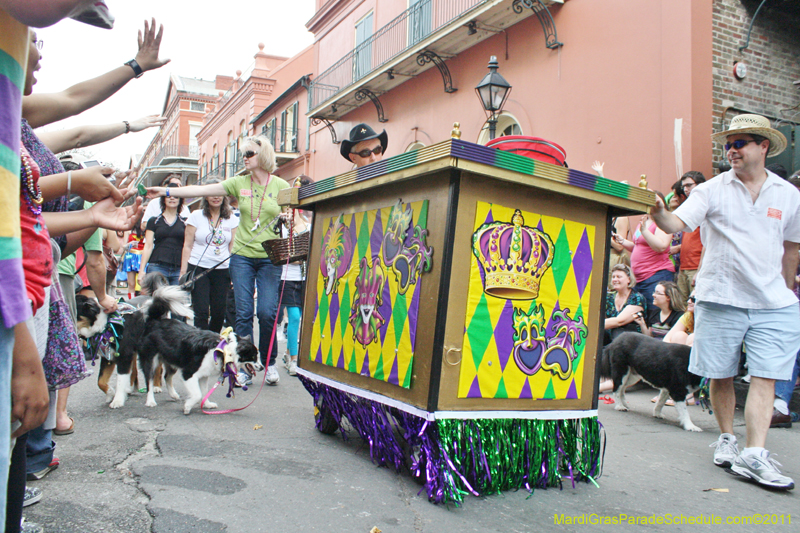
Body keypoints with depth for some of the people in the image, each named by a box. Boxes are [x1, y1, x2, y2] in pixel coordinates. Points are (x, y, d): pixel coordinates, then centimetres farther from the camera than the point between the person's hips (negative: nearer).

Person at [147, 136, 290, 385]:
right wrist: (166, 191, -3)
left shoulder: (281, 186, 3)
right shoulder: (239, 183, 7)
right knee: (243, 312, -1)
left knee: (267, 311, -6)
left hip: (270, 258, -2)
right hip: (242, 256, 2)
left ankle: (269, 362, 13)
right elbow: (202, 190, 2)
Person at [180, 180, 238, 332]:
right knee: (201, 312, -7)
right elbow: (187, 246, 3)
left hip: (222, 270, 2)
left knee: (219, 313, 4)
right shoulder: (196, 216, 4)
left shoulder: (231, 220, 8)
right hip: (198, 269, -2)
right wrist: (183, 272, -3)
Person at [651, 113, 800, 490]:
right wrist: (659, 211, -35)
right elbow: (677, 223, -13)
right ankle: (726, 439, 26)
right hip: (720, 299, -1)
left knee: (765, 378, -5)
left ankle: (755, 455, -3)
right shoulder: (711, 190, 0)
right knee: (721, 377, 7)